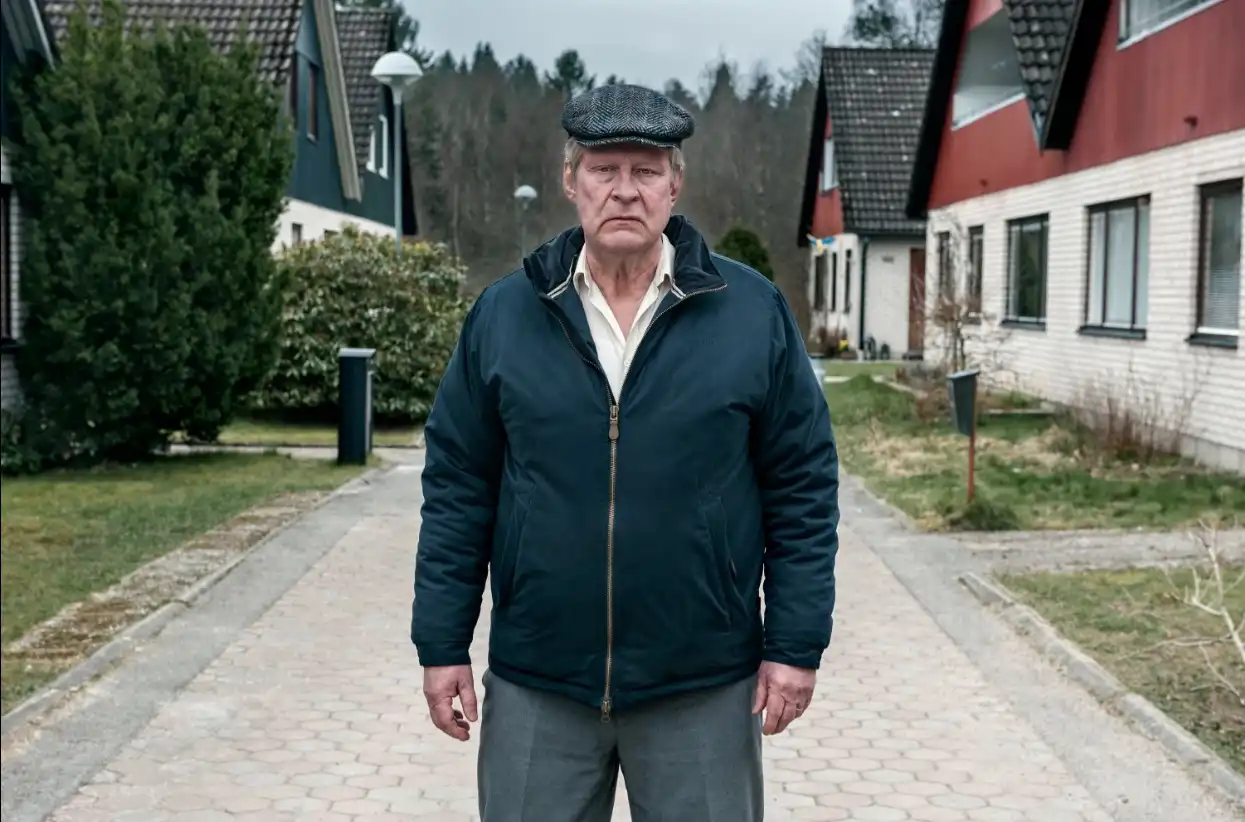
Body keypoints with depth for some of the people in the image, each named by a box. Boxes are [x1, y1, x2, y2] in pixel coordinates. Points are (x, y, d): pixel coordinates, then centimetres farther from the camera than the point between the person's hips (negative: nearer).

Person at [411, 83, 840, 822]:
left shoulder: (753, 311, -3)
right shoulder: (503, 315, 0)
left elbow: (802, 487, -1)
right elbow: (458, 490, 3)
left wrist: (796, 645, -4)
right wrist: (443, 645, 1)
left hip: (704, 686, -1)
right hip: (535, 684, 1)